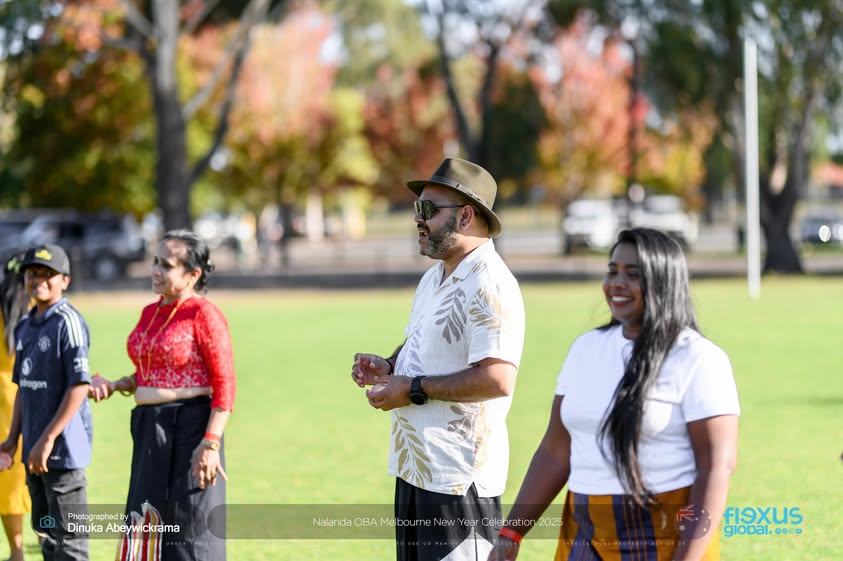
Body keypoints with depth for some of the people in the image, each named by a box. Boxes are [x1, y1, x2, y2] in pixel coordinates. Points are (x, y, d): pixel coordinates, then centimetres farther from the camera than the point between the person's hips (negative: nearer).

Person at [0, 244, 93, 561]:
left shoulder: (68, 322, -13)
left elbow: (79, 385, -18)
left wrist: (48, 438, -19)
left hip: (63, 445, -9)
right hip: (35, 450, 9)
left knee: (68, 535, -4)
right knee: (45, 529, 16)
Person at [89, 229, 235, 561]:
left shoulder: (203, 314, -11)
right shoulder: (150, 313, 13)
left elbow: (225, 387, -14)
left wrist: (211, 444, -22)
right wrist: (114, 386, 4)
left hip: (189, 429, -8)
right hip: (150, 430, 8)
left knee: (190, 530, -3)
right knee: (148, 526, 10)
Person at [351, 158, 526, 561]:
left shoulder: (489, 286, -18)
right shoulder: (435, 276, 15)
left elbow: (497, 379, -27)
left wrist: (413, 390, -21)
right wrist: (388, 367, 6)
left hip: (460, 477, -10)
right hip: (415, 466, 10)